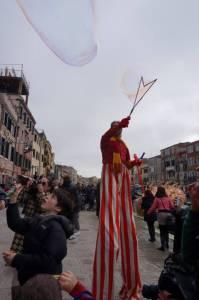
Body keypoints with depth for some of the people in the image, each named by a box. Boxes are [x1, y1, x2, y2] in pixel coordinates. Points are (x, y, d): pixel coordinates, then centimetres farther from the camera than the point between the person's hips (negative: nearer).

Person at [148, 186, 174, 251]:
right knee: (166, 230, 18)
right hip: (168, 214, 4)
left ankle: (163, 246, 7)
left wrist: (148, 213, 16)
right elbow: (172, 206, 6)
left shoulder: (157, 198, -2)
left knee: (162, 231, 3)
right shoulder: (168, 198, 7)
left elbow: (153, 207, 1)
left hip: (161, 214, -4)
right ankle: (167, 244, 29)